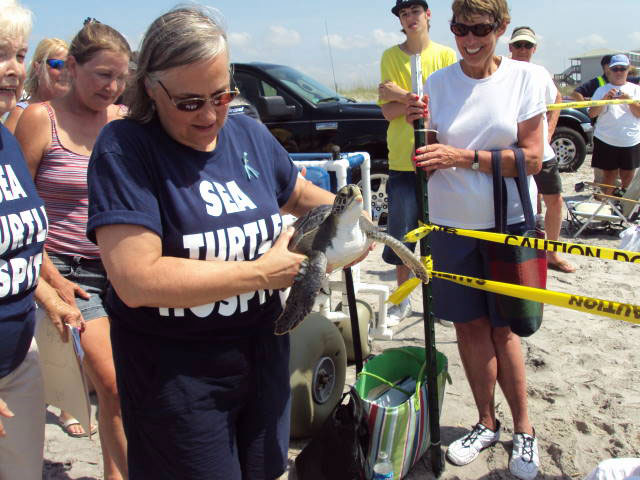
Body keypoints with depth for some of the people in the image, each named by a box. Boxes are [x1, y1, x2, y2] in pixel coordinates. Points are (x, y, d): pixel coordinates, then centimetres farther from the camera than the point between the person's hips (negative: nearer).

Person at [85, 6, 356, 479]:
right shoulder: (124, 148, -18)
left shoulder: (250, 133, 0)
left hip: (264, 348, 6)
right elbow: (136, 280, -28)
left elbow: (299, 194, 19)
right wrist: (264, 272, -23)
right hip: (175, 370, -5)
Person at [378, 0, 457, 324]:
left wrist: (403, 95, -14)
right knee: (401, 232, 3)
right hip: (402, 160, 0)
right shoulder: (390, 57, 4)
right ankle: (402, 300, 20)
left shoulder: (446, 55, 4)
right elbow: (389, 111, -4)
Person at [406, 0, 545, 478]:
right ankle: (487, 423, 27)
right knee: (470, 325, 10)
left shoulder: (524, 77, -4)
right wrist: (418, 127, -16)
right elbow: (427, 166, 3)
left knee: (503, 328, 4)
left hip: (509, 222, -2)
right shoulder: (436, 83, 1)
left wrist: (464, 157, -20)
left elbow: (531, 158, -9)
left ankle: (524, 429, 23)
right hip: (452, 223, 2)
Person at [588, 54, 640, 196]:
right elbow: (591, 114, -2)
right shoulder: (601, 90, 7)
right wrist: (605, 99, -17)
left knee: (627, 176, 8)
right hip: (606, 141, -1)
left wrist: (629, 99, -16)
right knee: (609, 175, 4)